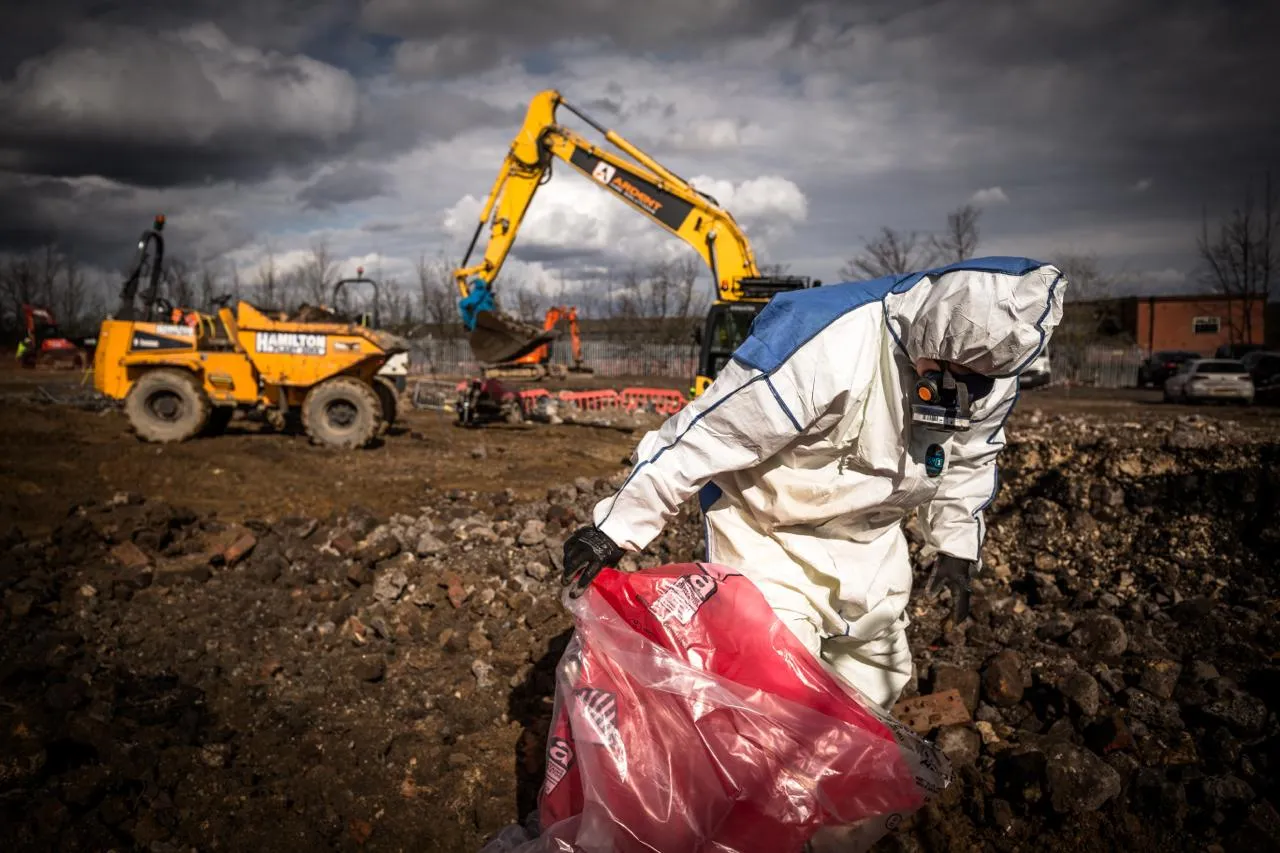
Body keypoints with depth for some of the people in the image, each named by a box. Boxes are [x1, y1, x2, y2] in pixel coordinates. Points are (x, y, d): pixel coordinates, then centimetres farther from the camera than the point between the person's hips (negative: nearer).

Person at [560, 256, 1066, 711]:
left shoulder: (991, 361, -13)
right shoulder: (823, 346, -37)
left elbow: (969, 456, 9)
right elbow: (701, 438, -31)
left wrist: (956, 543, 10)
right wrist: (616, 529, -26)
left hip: (869, 537, 7)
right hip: (769, 532, -6)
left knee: (876, 681, 18)